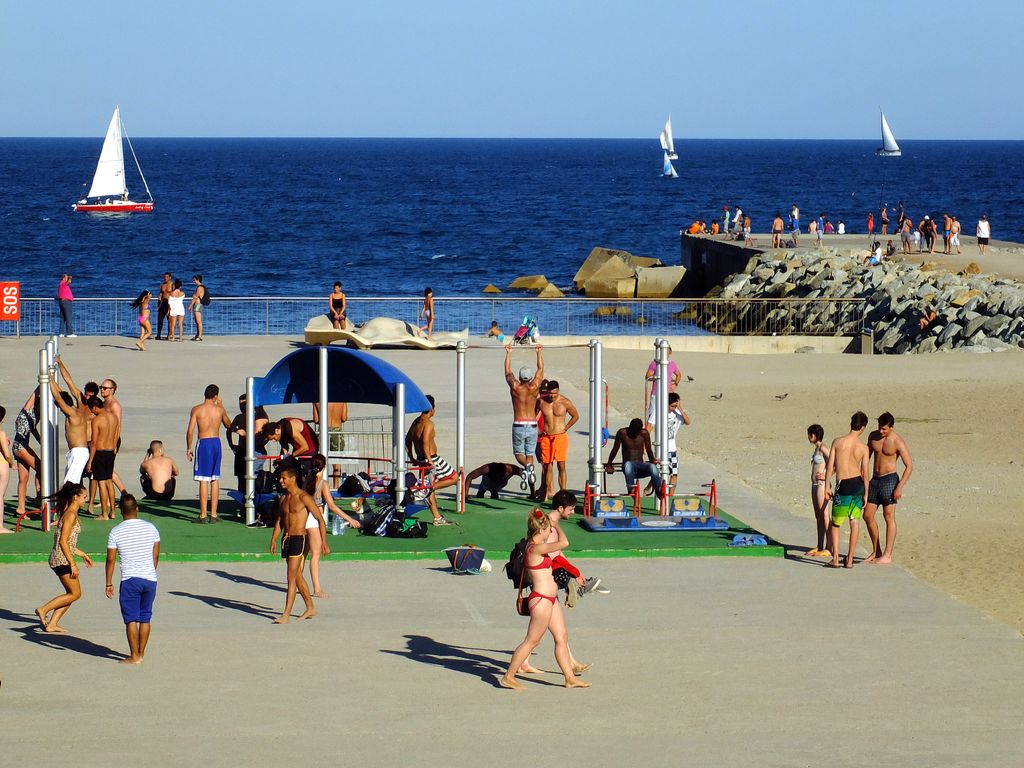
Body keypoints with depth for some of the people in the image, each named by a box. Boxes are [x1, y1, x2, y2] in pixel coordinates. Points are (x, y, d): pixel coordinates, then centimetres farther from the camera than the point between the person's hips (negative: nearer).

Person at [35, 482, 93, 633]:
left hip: (60, 558, 10)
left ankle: (52, 624, 10)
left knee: (72, 593, 12)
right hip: (63, 559, -10)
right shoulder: (71, 515, -15)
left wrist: (82, 555, 26)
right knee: (75, 594, -3)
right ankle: (43, 609, -3)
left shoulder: (68, 513, 15)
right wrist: (73, 564, -20)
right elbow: (63, 542, -21)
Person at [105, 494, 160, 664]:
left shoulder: (116, 532, -7)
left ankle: (134, 656, 3)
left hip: (130, 580, -4)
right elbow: (156, 555, 8)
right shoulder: (151, 528, 2)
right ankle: (141, 652, 20)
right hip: (150, 579, 4)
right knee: (145, 618, 13)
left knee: (131, 619, 2)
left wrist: (109, 584, 4)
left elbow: (110, 559, -4)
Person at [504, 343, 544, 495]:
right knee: (530, 455, 10)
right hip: (532, 425, 2)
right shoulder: (534, 388, -4)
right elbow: (540, 369, 9)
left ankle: (526, 466, -27)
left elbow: (508, 372, 7)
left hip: (518, 425, -2)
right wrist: (539, 352, 19)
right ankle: (532, 490, 2)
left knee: (519, 454, 9)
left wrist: (508, 353, 17)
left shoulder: (515, 387, -7)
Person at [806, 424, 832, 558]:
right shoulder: (817, 448, 15)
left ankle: (828, 548, -8)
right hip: (815, 485, 10)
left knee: (824, 516, -9)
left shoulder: (823, 448, -13)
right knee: (818, 517, 13)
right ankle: (819, 547, 18)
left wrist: (826, 476, -15)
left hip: (822, 485, -10)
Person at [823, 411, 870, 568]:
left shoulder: (837, 442, -6)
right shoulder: (863, 448, -5)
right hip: (858, 484, 1)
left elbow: (830, 466, -5)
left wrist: (827, 487, 2)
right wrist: (866, 494, 6)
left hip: (843, 486, -1)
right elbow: (865, 473, -4)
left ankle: (835, 558, 3)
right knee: (855, 522, 10)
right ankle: (850, 559, 10)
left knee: (836, 524, 11)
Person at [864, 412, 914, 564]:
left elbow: (909, 466, -12)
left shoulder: (898, 442, -12)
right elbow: (867, 457, 18)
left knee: (889, 517, -4)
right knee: (867, 516, 5)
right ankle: (876, 551, 17)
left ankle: (887, 555, -1)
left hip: (889, 479, -7)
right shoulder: (873, 436, 5)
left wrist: (900, 487, -18)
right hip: (874, 479, 7)